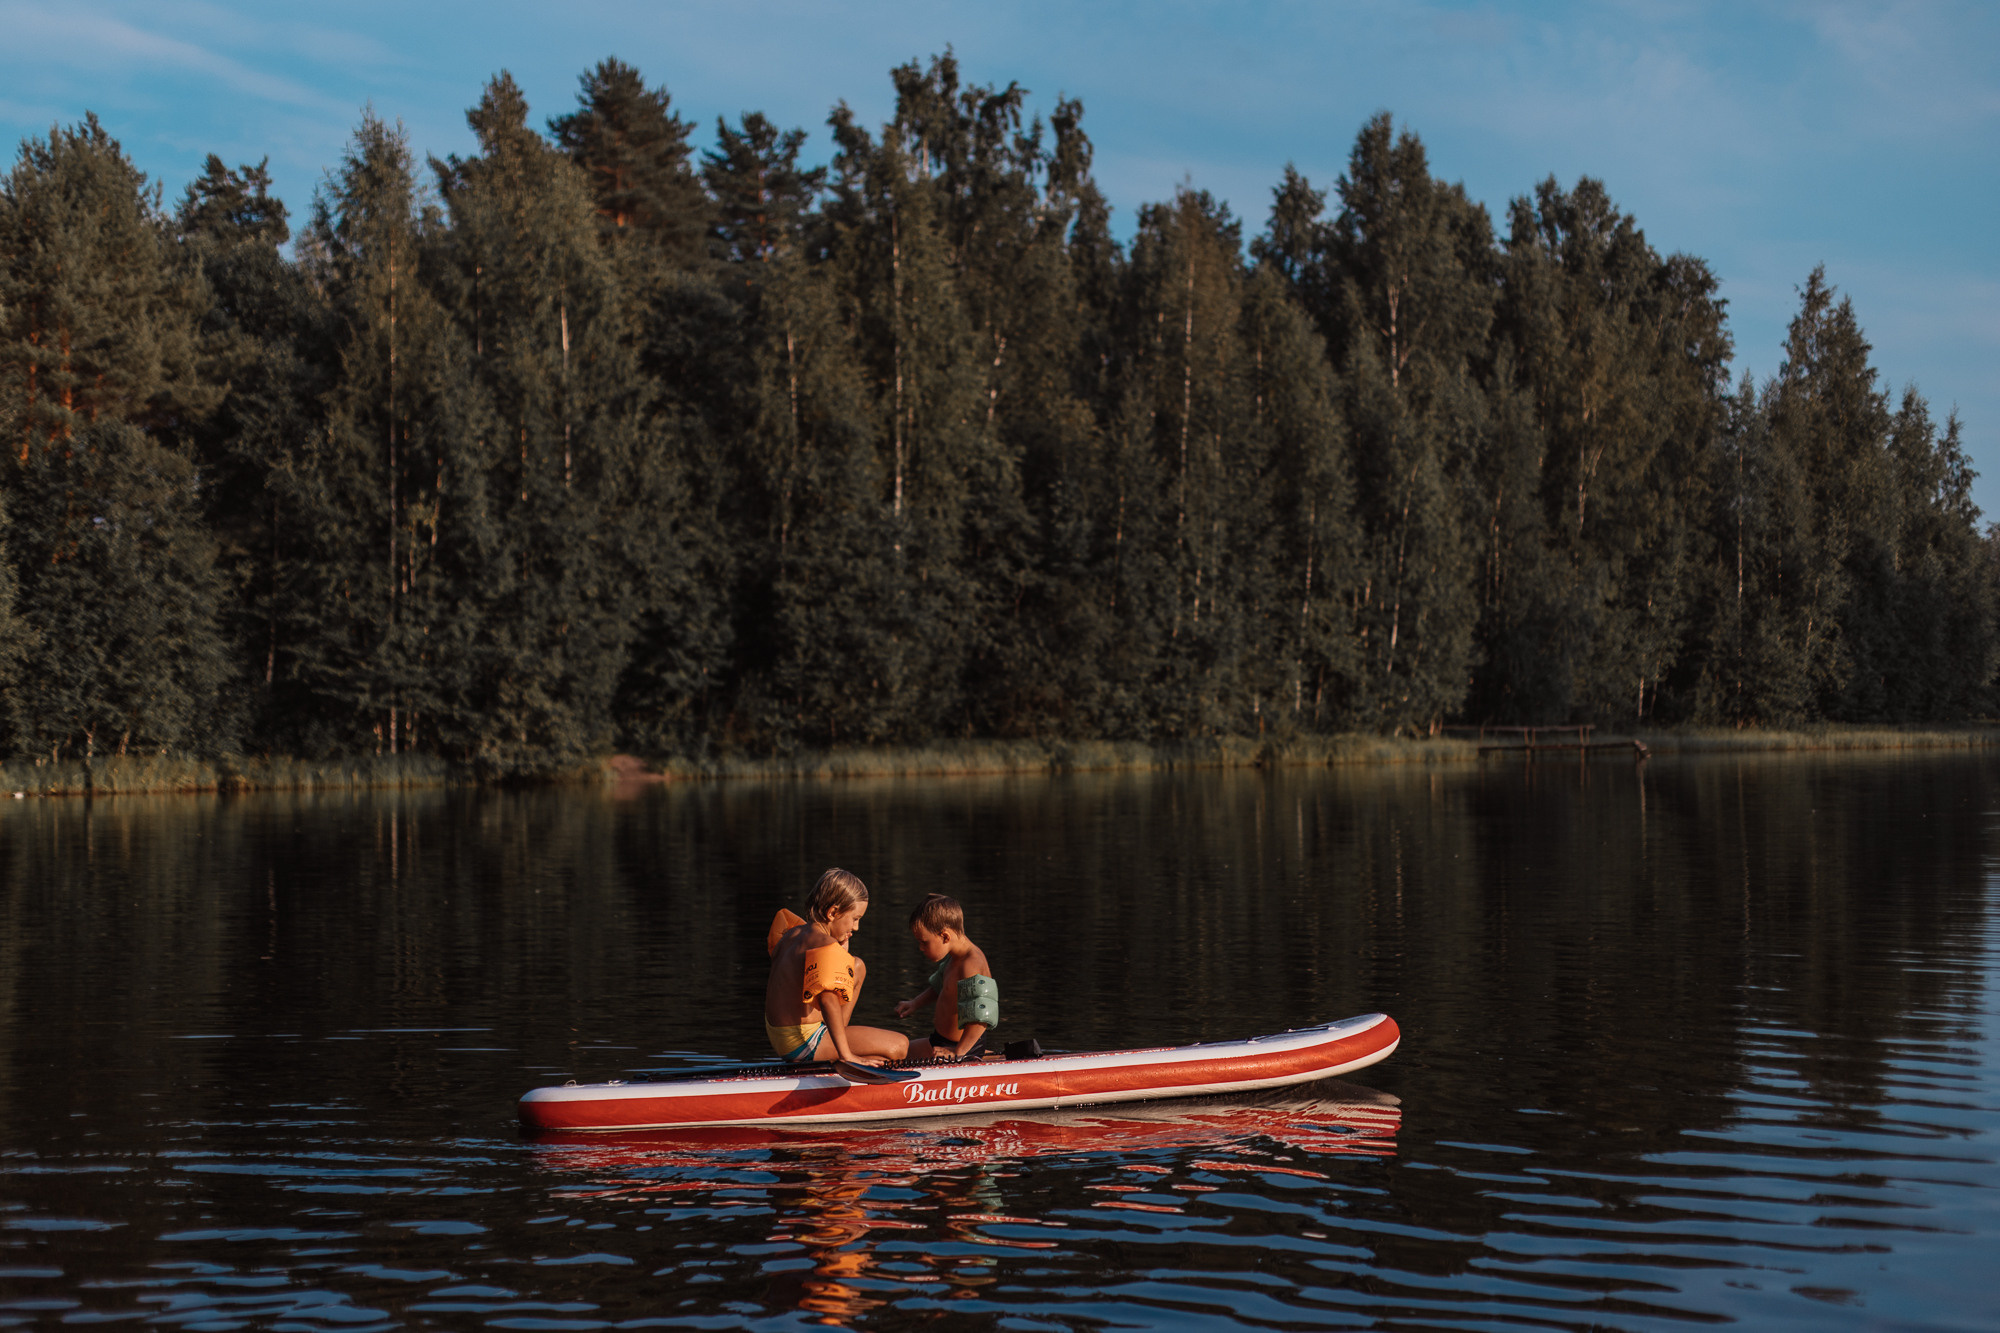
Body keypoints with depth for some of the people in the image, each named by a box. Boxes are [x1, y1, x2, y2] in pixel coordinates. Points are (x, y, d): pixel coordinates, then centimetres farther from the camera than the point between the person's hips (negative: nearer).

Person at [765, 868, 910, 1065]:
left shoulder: (793, 933, 6)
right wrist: (846, 1055, -36)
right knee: (900, 1046, -13)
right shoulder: (826, 946, -23)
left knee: (857, 967, 23)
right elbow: (828, 998, -37)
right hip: (803, 1045, -10)